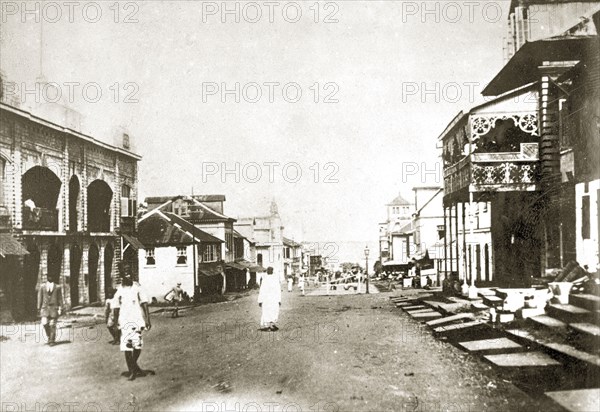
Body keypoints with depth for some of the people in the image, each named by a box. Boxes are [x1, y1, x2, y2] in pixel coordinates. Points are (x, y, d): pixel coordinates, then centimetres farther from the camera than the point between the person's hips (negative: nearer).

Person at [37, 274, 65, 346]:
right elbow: (39, 297, 9)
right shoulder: (42, 286, 7)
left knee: (52, 325, -2)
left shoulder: (57, 287, 3)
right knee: (44, 323, -11)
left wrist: (60, 308, -2)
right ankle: (49, 336, 14)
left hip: (54, 308, -1)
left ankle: (52, 340, 8)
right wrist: (39, 308, 5)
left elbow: (60, 298, 4)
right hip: (45, 307, 1)